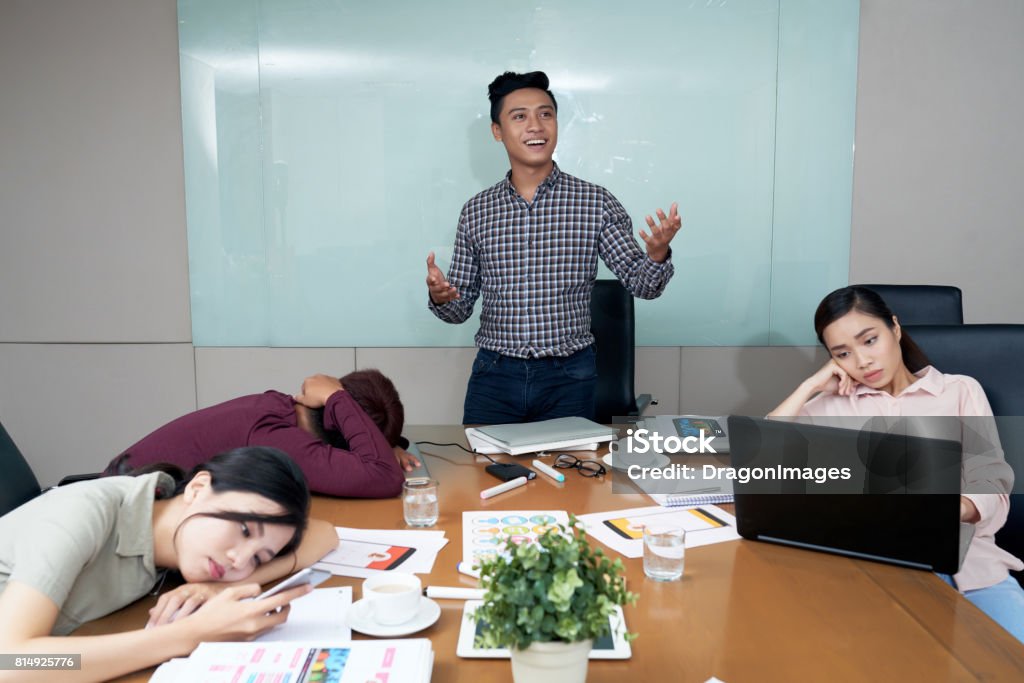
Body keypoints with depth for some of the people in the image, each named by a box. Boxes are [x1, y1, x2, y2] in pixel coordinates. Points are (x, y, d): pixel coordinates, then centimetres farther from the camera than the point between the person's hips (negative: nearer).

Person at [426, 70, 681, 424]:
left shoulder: (596, 202, -1)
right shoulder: (476, 211, 4)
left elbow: (640, 283, -3)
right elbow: (460, 308, 9)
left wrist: (657, 255, -24)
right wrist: (440, 296, -13)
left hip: (569, 380, -1)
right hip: (495, 378, 1)